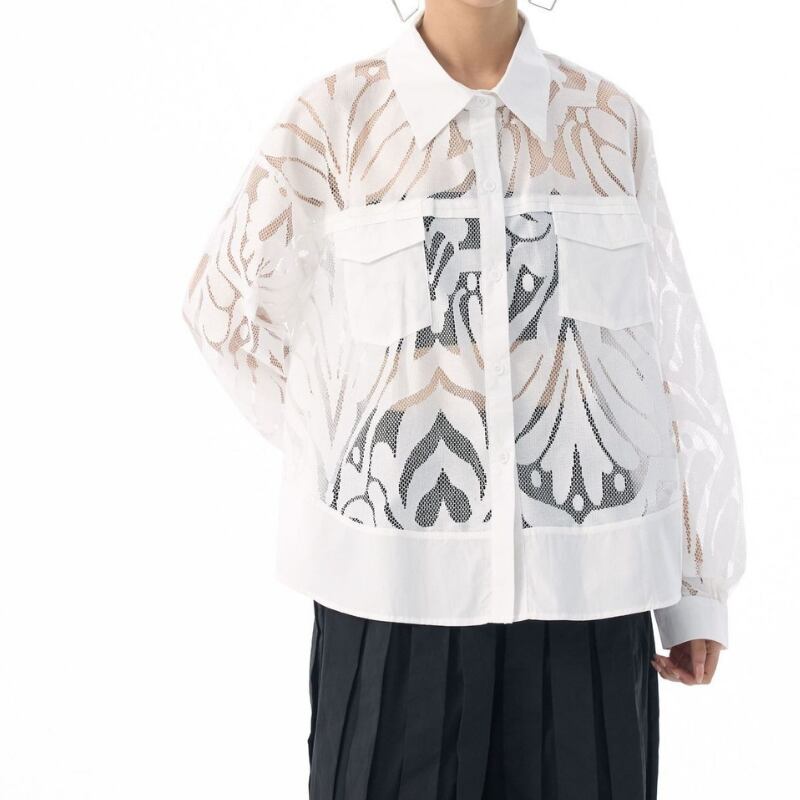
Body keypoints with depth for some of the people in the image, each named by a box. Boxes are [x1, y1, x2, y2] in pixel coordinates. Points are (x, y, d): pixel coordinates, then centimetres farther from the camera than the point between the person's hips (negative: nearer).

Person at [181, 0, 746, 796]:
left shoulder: (611, 123, 2)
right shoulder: (333, 118, -4)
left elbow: (669, 359, 5)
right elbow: (228, 305, 9)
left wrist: (701, 587, 7)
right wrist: (350, 457, 9)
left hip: (581, 583, 2)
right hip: (401, 582, -1)